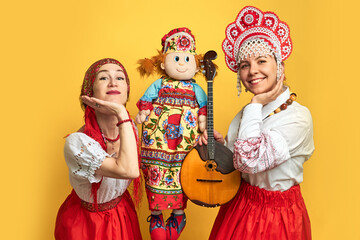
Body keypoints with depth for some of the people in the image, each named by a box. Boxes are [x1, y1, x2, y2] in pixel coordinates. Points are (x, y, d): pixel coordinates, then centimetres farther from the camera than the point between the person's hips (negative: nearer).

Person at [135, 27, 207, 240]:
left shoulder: (195, 89, 10)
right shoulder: (159, 85, 8)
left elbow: (203, 105, 12)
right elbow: (147, 100, 8)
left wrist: (203, 119, -1)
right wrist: (143, 113, -7)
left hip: (186, 140, 1)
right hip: (158, 139, 0)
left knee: (182, 173, 5)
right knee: (157, 172, 2)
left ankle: (178, 213, 21)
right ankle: (156, 213, 17)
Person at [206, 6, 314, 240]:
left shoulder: (298, 117, -22)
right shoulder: (249, 112, -1)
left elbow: (249, 161, -30)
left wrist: (256, 105, -22)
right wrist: (220, 143, -9)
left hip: (277, 215, -6)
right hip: (240, 205, 6)